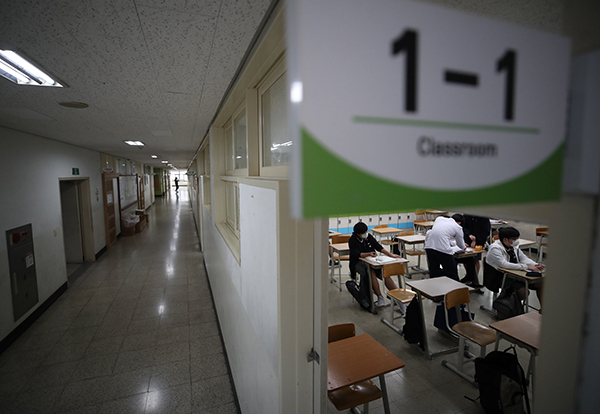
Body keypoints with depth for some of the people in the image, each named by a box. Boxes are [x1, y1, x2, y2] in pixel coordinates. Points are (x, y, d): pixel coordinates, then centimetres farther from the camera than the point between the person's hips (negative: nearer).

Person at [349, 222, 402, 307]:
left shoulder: (369, 237, 4)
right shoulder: (352, 240, -10)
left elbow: (379, 248, 4)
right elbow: (357, 254, -20)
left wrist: (391, 255, -6)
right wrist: (369, 254, -37)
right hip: (358, 263, -4)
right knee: (372, 272, -33)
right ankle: (380, 298, -32)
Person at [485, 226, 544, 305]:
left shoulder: (514, 246, 5)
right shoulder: (495, 249, -20)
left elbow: (523, 258, 10)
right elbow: (505, 265, -30)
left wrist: (536, 265, -11)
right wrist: (526, 267, -31)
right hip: (501, 277, -8)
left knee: (540, 283, -2)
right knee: (524, 292, -25)